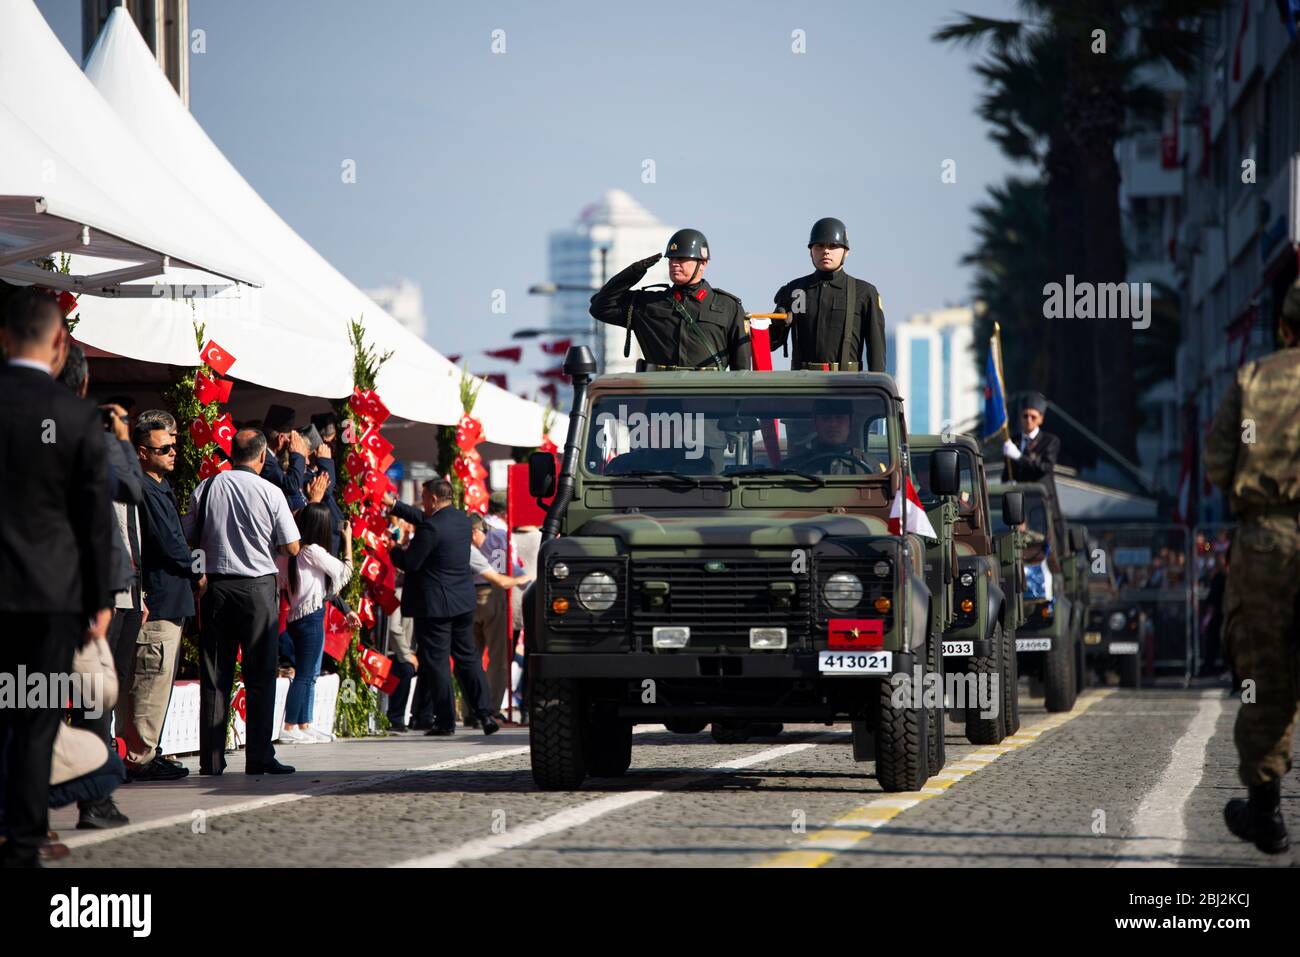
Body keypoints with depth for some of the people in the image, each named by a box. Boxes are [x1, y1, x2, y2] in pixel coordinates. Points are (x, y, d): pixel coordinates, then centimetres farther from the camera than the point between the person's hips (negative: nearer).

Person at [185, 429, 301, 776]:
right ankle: (259, 757, -2)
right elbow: (292, 547, -2)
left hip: (215, 586, 3)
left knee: (214, 677, 6)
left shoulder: (207, 487, 0)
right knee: (260, 677, 2)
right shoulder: (270, 493, -6)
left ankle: (211, 759, 4)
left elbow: (188, 536, 5)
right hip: (258, 587, -3)